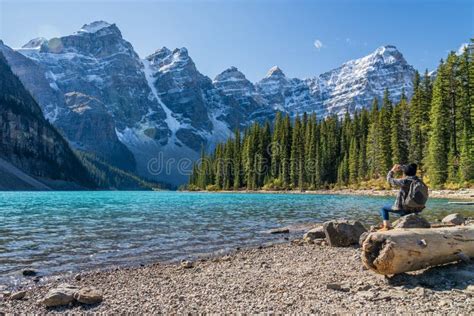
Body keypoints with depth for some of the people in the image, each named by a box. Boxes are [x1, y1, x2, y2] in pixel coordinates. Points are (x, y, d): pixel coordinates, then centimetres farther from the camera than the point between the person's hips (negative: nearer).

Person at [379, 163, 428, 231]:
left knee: (384, 208, 16)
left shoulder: (405, 181, -19)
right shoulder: (419, 181, -4)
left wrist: (392, 171, 10)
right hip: (416, 210, 7)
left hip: (403, 208, -7)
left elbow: (390, 180, -7)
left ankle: (386, 226, 7)